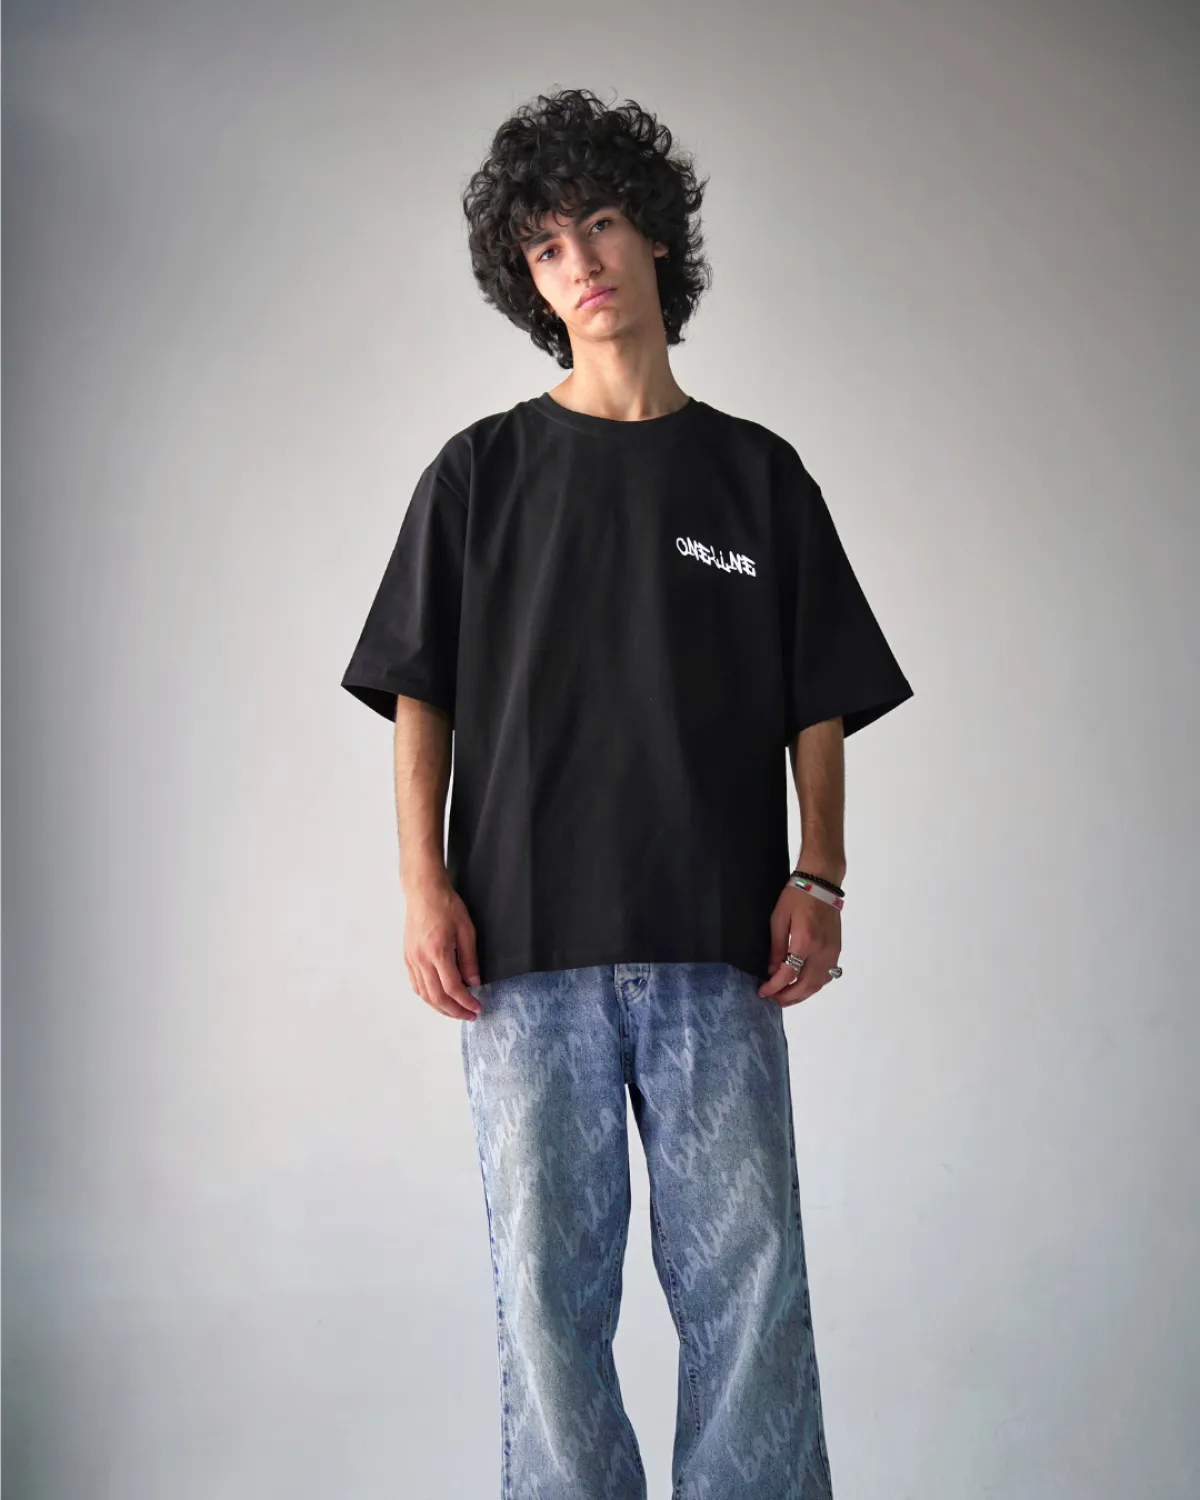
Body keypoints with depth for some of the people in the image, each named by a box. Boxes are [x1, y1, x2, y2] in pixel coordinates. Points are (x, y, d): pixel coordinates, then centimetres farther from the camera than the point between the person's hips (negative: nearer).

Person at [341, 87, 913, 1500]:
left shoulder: (758, 473, 13)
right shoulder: (480, 472, 12)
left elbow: (820, 704, 11)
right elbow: (418, 694, 9)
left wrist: (818, 878, -2)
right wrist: (424, 883, -3)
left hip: (716, 951, 0)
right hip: (527, 952, 0)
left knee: (749, 1278, -2)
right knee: (548, 1283, 2)